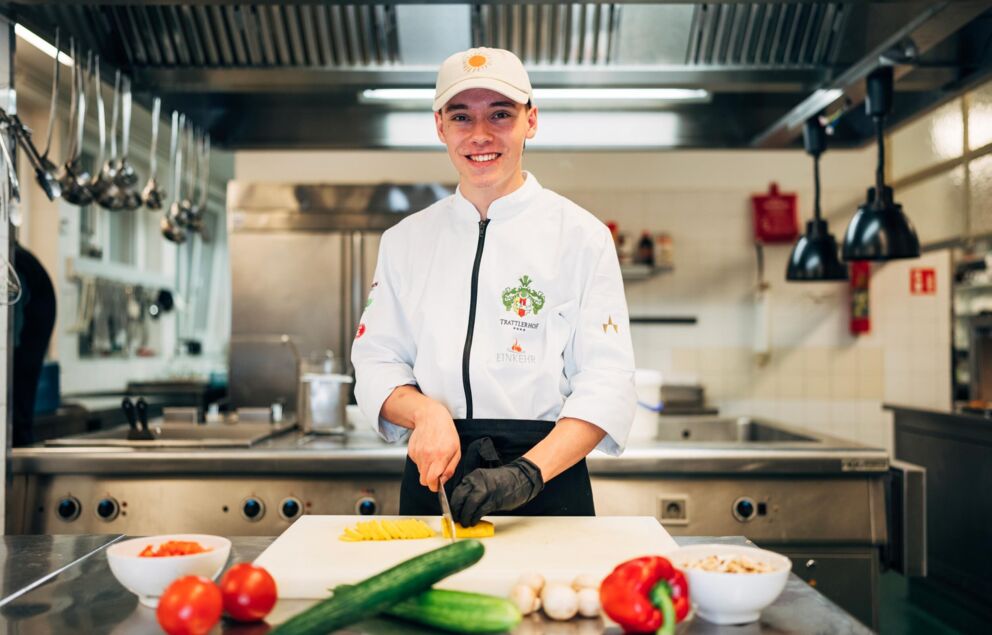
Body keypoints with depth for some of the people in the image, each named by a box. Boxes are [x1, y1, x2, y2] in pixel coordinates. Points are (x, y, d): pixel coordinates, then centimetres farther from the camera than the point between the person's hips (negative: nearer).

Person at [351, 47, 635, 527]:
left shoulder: (580, 235, -4)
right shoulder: (406, 239, 7)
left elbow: (607, 384, -9)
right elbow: (376, 362, 7)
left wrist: (528, 472, -22)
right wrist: (426, 411, -14)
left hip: (548, 487, -2)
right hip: (436, 478, 2)